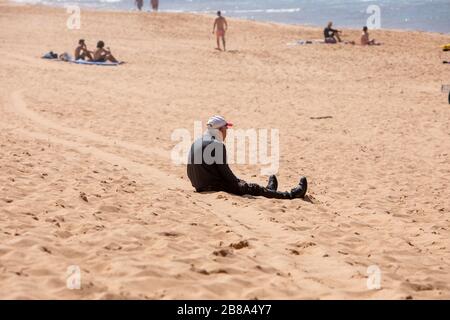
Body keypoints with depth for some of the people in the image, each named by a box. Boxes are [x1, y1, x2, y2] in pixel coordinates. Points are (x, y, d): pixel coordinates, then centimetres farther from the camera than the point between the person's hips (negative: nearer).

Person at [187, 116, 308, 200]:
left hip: (199, 187, 9)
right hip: (216, 187, -9)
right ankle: (292, 194, 4)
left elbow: (190, 173, 18)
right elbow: (224, 171, -16)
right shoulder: (217, 145, -16)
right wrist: (238, 184, -1)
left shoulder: (195, 143, 12)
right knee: (253, 188, -1)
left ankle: (267, 189, 50)